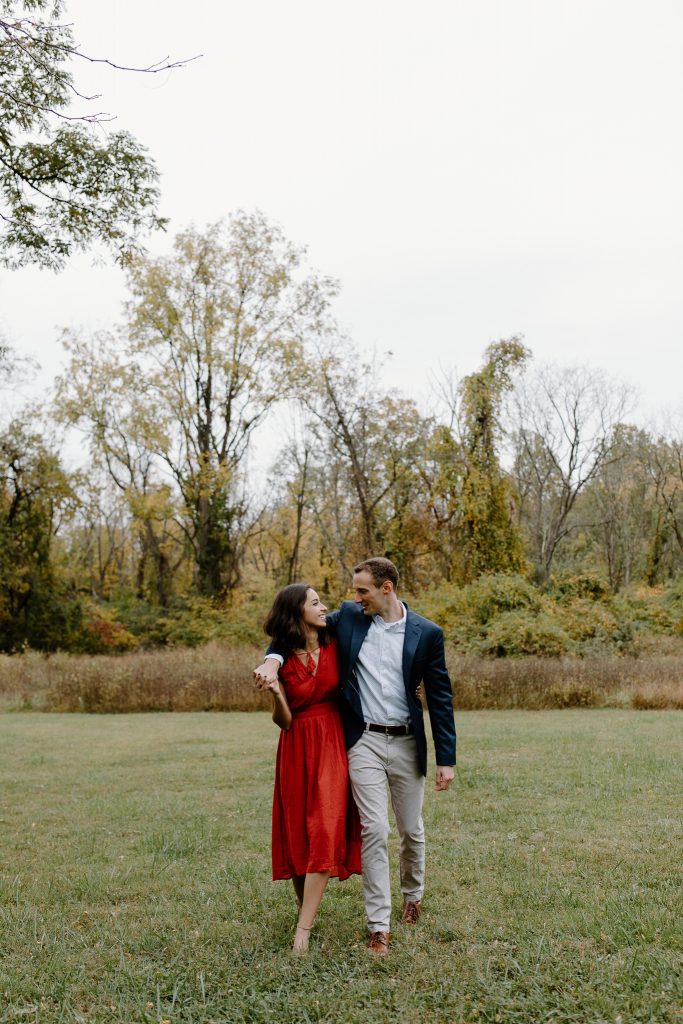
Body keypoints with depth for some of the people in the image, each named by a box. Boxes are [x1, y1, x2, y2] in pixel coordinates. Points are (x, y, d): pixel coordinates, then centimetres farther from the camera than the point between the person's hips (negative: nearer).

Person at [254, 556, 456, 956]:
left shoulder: (427, 633, -4)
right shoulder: (349, 616, 0)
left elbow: (440, 697, -1)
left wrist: (446, 758, -3)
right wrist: (273, 658, -13)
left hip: (407, 743, 0)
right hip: (364, 742, 0)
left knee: (412, 830, 13)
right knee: (375, 830, -6)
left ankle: (414, 894, 41)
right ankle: (379, 926, 4)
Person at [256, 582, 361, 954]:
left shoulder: (335, 648, 1)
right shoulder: (281, 660, -2)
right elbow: (283, 721, -2)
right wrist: (275, 693, -20)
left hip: (332, 746, 0)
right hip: (296, 749, 0)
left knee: (325, 832, -8)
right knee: (297, 833, 7)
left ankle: (304, 927, -6)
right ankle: (304, 905, 28)